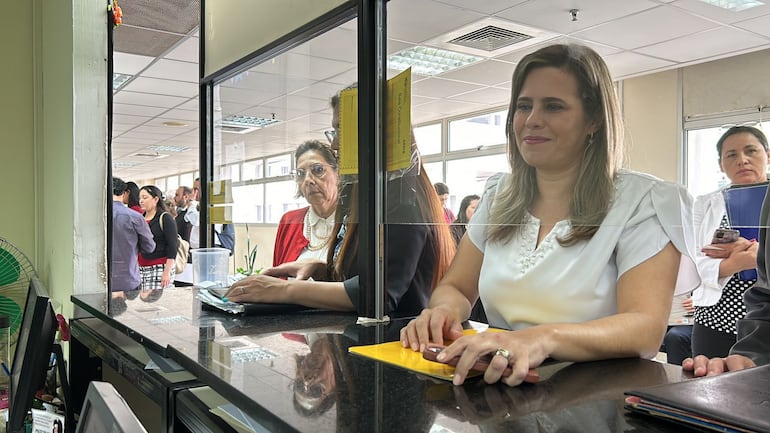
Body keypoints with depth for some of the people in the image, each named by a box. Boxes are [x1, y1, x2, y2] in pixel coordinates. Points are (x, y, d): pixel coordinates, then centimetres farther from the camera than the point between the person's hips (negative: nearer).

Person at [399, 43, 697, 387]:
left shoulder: (643, 202, -9)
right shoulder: (498, 196, 8)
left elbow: (646, 330, -22)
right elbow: (455, 288, 8)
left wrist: (543, 339, -41)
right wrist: (445, 310, -17)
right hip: (501, 387, 6)